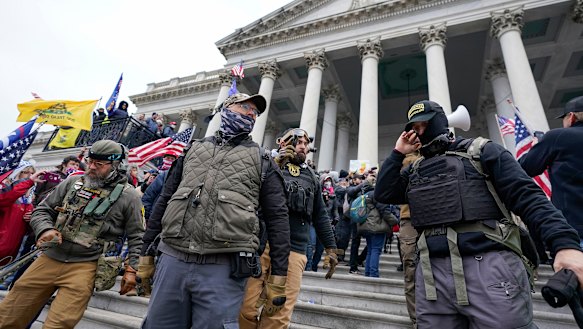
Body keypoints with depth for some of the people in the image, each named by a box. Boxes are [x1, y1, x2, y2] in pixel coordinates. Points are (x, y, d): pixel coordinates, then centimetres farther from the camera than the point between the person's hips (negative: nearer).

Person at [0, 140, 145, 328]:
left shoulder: (127, 196, -5)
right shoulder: (72, 183, 7)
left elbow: (137, 236, -2)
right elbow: (42, 210, 15)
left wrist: (132, 269, -9)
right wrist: (46, 229, -7)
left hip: (85, 265, -4)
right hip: (49, 258, 5)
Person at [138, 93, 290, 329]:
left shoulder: (261, 160, 7)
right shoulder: (194, 149, 16)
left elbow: (277, 218, 3)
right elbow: (164, 201, 18)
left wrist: (278, 277, -1)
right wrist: (146, 252, 16)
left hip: (224, 268, -2)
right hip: (172, 260, 3)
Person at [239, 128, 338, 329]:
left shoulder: (312, 178, 20)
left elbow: (320, 216, 21)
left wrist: (330, 247, 16)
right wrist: (275, 165, -12)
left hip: (294, 252, 3)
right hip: (261, 244, -2)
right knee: (246, 309, -1)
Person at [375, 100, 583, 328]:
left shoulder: (481, 151, 6)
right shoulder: (416, 170, 18)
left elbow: (527, 196, -3)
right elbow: (383, 194, 9)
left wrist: (565, 243, -18)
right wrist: (398, 153, 9)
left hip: (488, 266, -4)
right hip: (433, 272, 4)